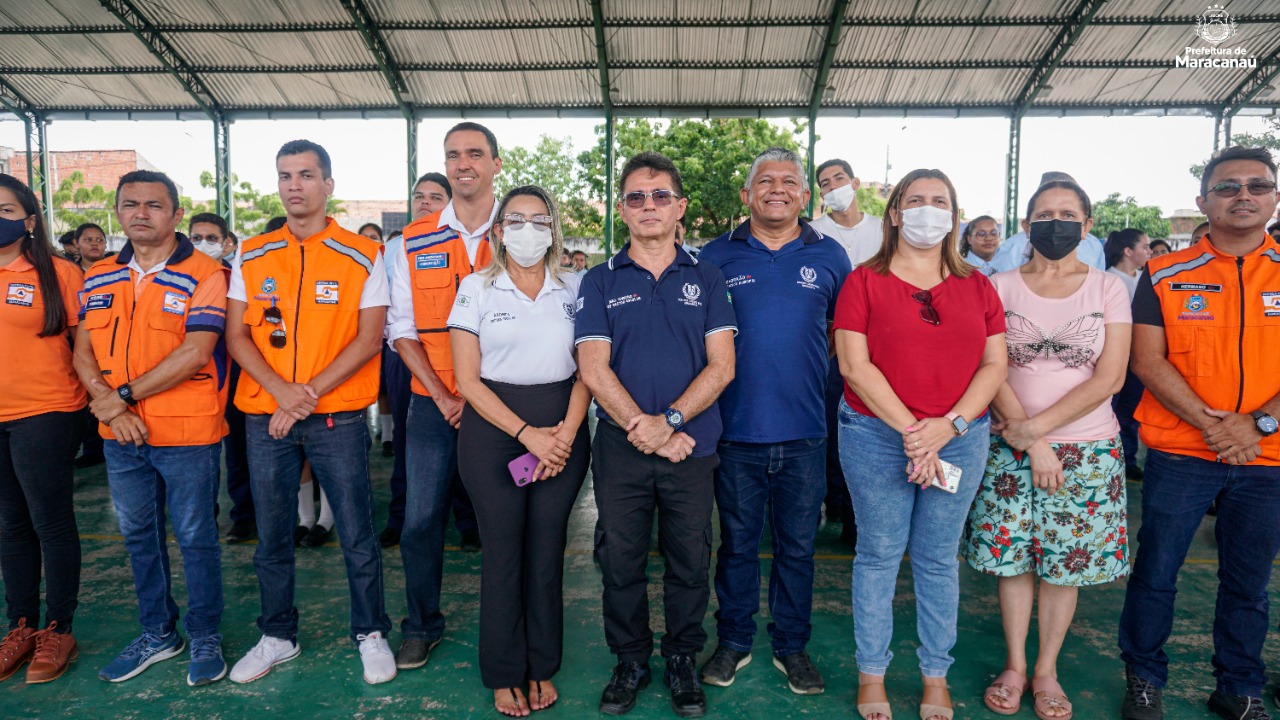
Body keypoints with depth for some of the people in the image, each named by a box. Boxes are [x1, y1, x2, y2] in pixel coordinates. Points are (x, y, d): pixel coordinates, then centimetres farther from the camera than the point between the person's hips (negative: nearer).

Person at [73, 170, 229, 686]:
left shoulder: (204, 275, -9)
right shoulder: (99, 279, 9)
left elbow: (195, 354, -17)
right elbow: (83, 350, 7)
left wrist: (125, 395, -14)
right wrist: (106, 404, -10)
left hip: (187, 434, -6)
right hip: (121, 436, 6)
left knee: (195, 537, 5)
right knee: (139, 537, 16)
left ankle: (205, 638, 22)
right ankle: (157, 634, 33)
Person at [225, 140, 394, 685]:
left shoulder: (362, 256, -2)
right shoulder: (251, 256, 7)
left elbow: (369, 338, -6)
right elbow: (237, 336, 4)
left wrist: (311, 391, -14)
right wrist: (280, 391, -12)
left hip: (338, 416, -3)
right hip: (265, 416, 3)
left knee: (357, 534, 4)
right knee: (272, 537, 13)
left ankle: (370, 634, 22)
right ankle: (277, 637, 31)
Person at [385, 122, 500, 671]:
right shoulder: (414, 243, 6)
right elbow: (402, 330, 5)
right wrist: (443, 396, -7)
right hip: (434, 404, 2)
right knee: (421, 520, 6)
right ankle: (422, 626, 26)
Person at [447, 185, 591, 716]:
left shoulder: (574, 289, 7)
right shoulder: (476, 287, 1)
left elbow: (586, 370, 5)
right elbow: (467, 379, -4)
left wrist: (567, 432, -10)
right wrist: (526, 433, -11)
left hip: (562, 430, 2)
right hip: (493, 429, -2)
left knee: (547, 551, 7)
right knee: (503, 551, 3)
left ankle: (542, 668, 25)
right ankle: (504, 675, 22)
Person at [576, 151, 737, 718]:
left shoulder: (706, 278, 5)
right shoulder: (600, 281, 4)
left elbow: (721, 365, -3)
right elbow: (594, 368, -4)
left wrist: (669, 421, -15)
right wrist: (641, 428, -14)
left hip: (693, 446, 0)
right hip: (619, 447, 0)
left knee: (690, 563, 11)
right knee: (621, 561, 10)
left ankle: (682, 661, 32)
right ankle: (630, 661, 31)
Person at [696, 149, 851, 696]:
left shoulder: (829, 257, 6)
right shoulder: (717, 255, 3)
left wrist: (816, 364, 6)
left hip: (804, 431, 1)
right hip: (736, 429, -1)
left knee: (797, 546, 12)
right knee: (737, 542, 11)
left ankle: (792, 646, 30)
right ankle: (733, 641, 29)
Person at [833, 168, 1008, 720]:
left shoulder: (977, 287, 9)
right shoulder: (864, 282, -1)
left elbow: (994, 364, 5)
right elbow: (853, 364, -9)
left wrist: (950, 424, -11)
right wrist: (910, 430, -13)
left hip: (960, 438, 3)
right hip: (876, 435, -2)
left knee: (939, 559, 11)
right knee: (878, 555, 6)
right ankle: (871, 674, 23)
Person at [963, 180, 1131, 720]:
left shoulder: (1109, 288, 2)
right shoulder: (1001, 286, 2)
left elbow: (1109, 377, -6)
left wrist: (1037, 426, -15)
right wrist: (1030, 444, -12)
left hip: (1086, 448, 0)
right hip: (1010, 447, 0)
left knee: (1065, 562, 7)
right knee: (1013, 558, 5)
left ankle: (1046, 671, 24)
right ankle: (1014, 666, 23)